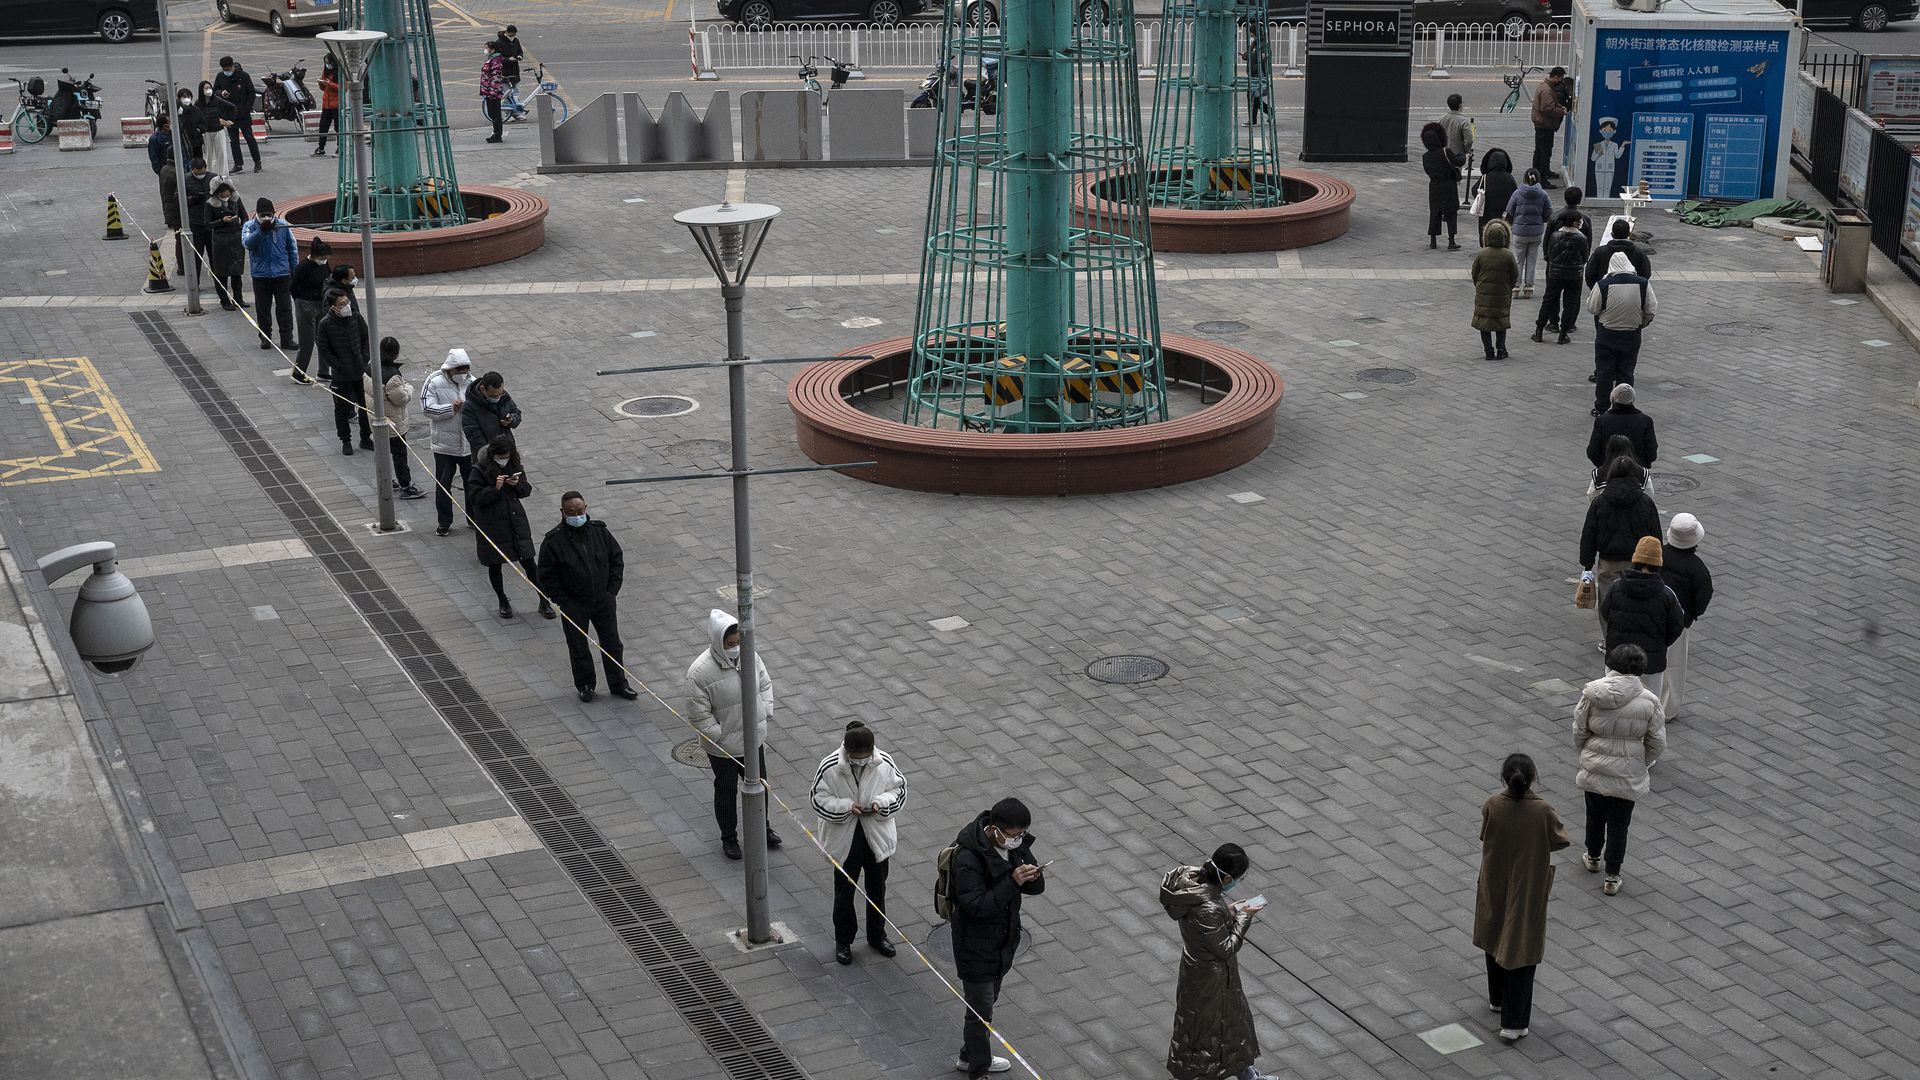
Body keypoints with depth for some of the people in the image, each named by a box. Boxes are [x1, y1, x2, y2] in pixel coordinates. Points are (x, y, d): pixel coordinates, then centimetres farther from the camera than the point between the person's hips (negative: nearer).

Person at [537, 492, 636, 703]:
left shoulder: (600, 531, -6)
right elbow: (546, 577, -9)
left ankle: (618, 685, 26)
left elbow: (617, 559, 6)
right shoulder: (554, 541, -15)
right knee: (578, 648, 11)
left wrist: (612, 590, -1)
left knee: (612, 644, 11)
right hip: (574, 606, -2)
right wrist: (564, 602, -11)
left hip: (603, 600, 2)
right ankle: (585, 685, 30)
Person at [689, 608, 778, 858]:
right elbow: (699, 715, -21)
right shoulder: (700, 672, -26)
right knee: (726, 791, 14)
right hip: (723, 748, -5)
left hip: (753, 739, 5)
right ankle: (729, 838, 35)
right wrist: (720, 735, -20)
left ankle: (760, 827, 45)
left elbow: (765, 683, 8)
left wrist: (765, 713, -1)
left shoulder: (750, 656, -10)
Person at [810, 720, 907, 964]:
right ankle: (843, 941, 31)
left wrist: (881, 803, -21)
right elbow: (819, 799, -12)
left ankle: (877, 935, 40)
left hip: (876, 837, 2)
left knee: (877, 888, 19)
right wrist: (846, 807, -26)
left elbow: (899, 789, -2)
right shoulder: (830, 767, -20)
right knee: (844, 892, 12)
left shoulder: (885, 762, -14)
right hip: (844, 840, -2)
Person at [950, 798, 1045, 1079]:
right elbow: (975, 906, -32)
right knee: (980, 1012, 5)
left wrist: (1033, 876, -24)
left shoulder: (1016, 845, -6)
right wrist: (1012, 882, -38)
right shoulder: (968, 859, -30)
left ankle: (970, 1056, 45)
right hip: (977, 947, -8)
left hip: (1004, 940, 8)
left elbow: (1037, 888, 0)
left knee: (987, 1002, 25)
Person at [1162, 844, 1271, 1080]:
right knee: (1205, 1025, 16)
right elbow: (1226, 949, -24)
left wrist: (1230, 911, -6)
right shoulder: (1208, 910, -40)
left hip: (1196, 961, 9)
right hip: (1211, 975, -9)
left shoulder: (1191, 876, -15)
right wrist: (1242, 916, -17)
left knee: (1233, 1015, 28)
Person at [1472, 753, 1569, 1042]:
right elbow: (1560, 840, -7)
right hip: (1528, 890, -3)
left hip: (1494, 886, 3)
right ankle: (1513, 1022, 6)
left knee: (1496, 939, 25)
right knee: (1521, 948, 6)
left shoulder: (1492, 805, -18)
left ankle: (1498, 997, 45)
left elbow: (1484, 836, -3)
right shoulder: (1543, 811, -23)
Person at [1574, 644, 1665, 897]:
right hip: (1627, 772, -2)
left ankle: (1593, 857, 45)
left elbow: (1579, 731, -4)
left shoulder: (1591, 693, -13)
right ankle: (1612, 877, 18)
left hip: (1594, 769, 2)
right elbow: (1657, 743, -5)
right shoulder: (1648, 701, -15)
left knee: (1595, 816, 24)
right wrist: (1642, 763, 13)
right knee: (1618, 824, 11)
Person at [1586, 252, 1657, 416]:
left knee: (1604, 373, 11)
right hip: (1632, 336, 2)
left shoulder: (1603, 285, -18)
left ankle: (1602, 408, 18)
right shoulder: (1643, 284, -10)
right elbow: (1652, 311, -2)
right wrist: (1641, 324, 16)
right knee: (1626, 373, 13)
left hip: (1606, 336, -2)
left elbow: (1592, 308, -7)